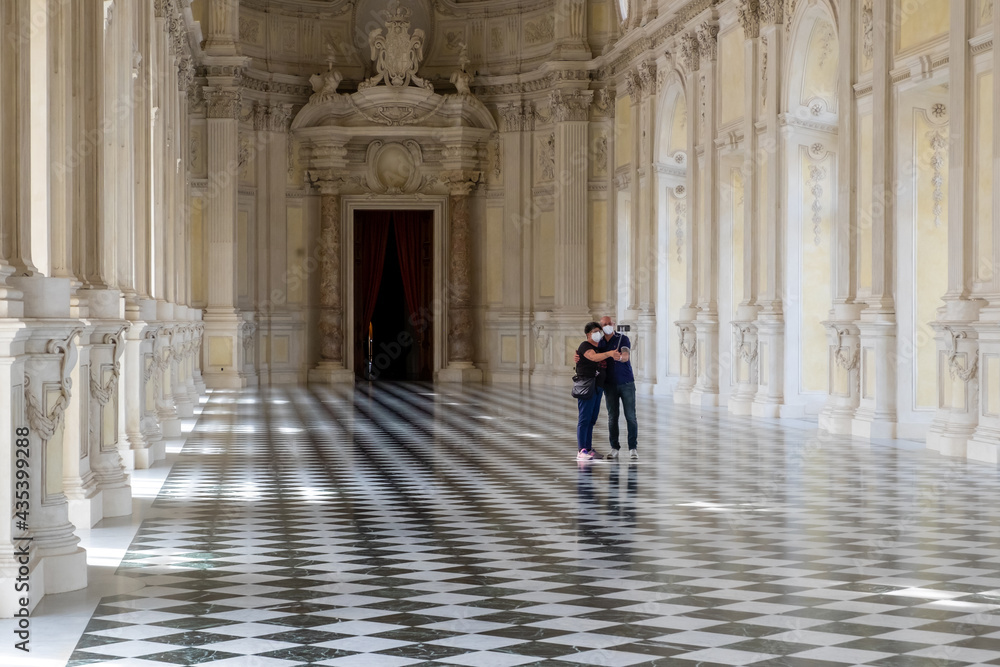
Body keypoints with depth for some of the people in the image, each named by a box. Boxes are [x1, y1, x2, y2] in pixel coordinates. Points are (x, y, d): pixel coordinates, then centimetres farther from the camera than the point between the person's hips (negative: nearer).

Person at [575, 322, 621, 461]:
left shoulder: (599, 348, 19)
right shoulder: (585, 346, -9)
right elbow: (594, 357, -29)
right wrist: (609, 353, -43)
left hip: (597, 387, 9)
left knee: (592, 419, 8)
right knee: (584, 418, -11)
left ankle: (588, 449, 11)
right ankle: (581, 451, -13)